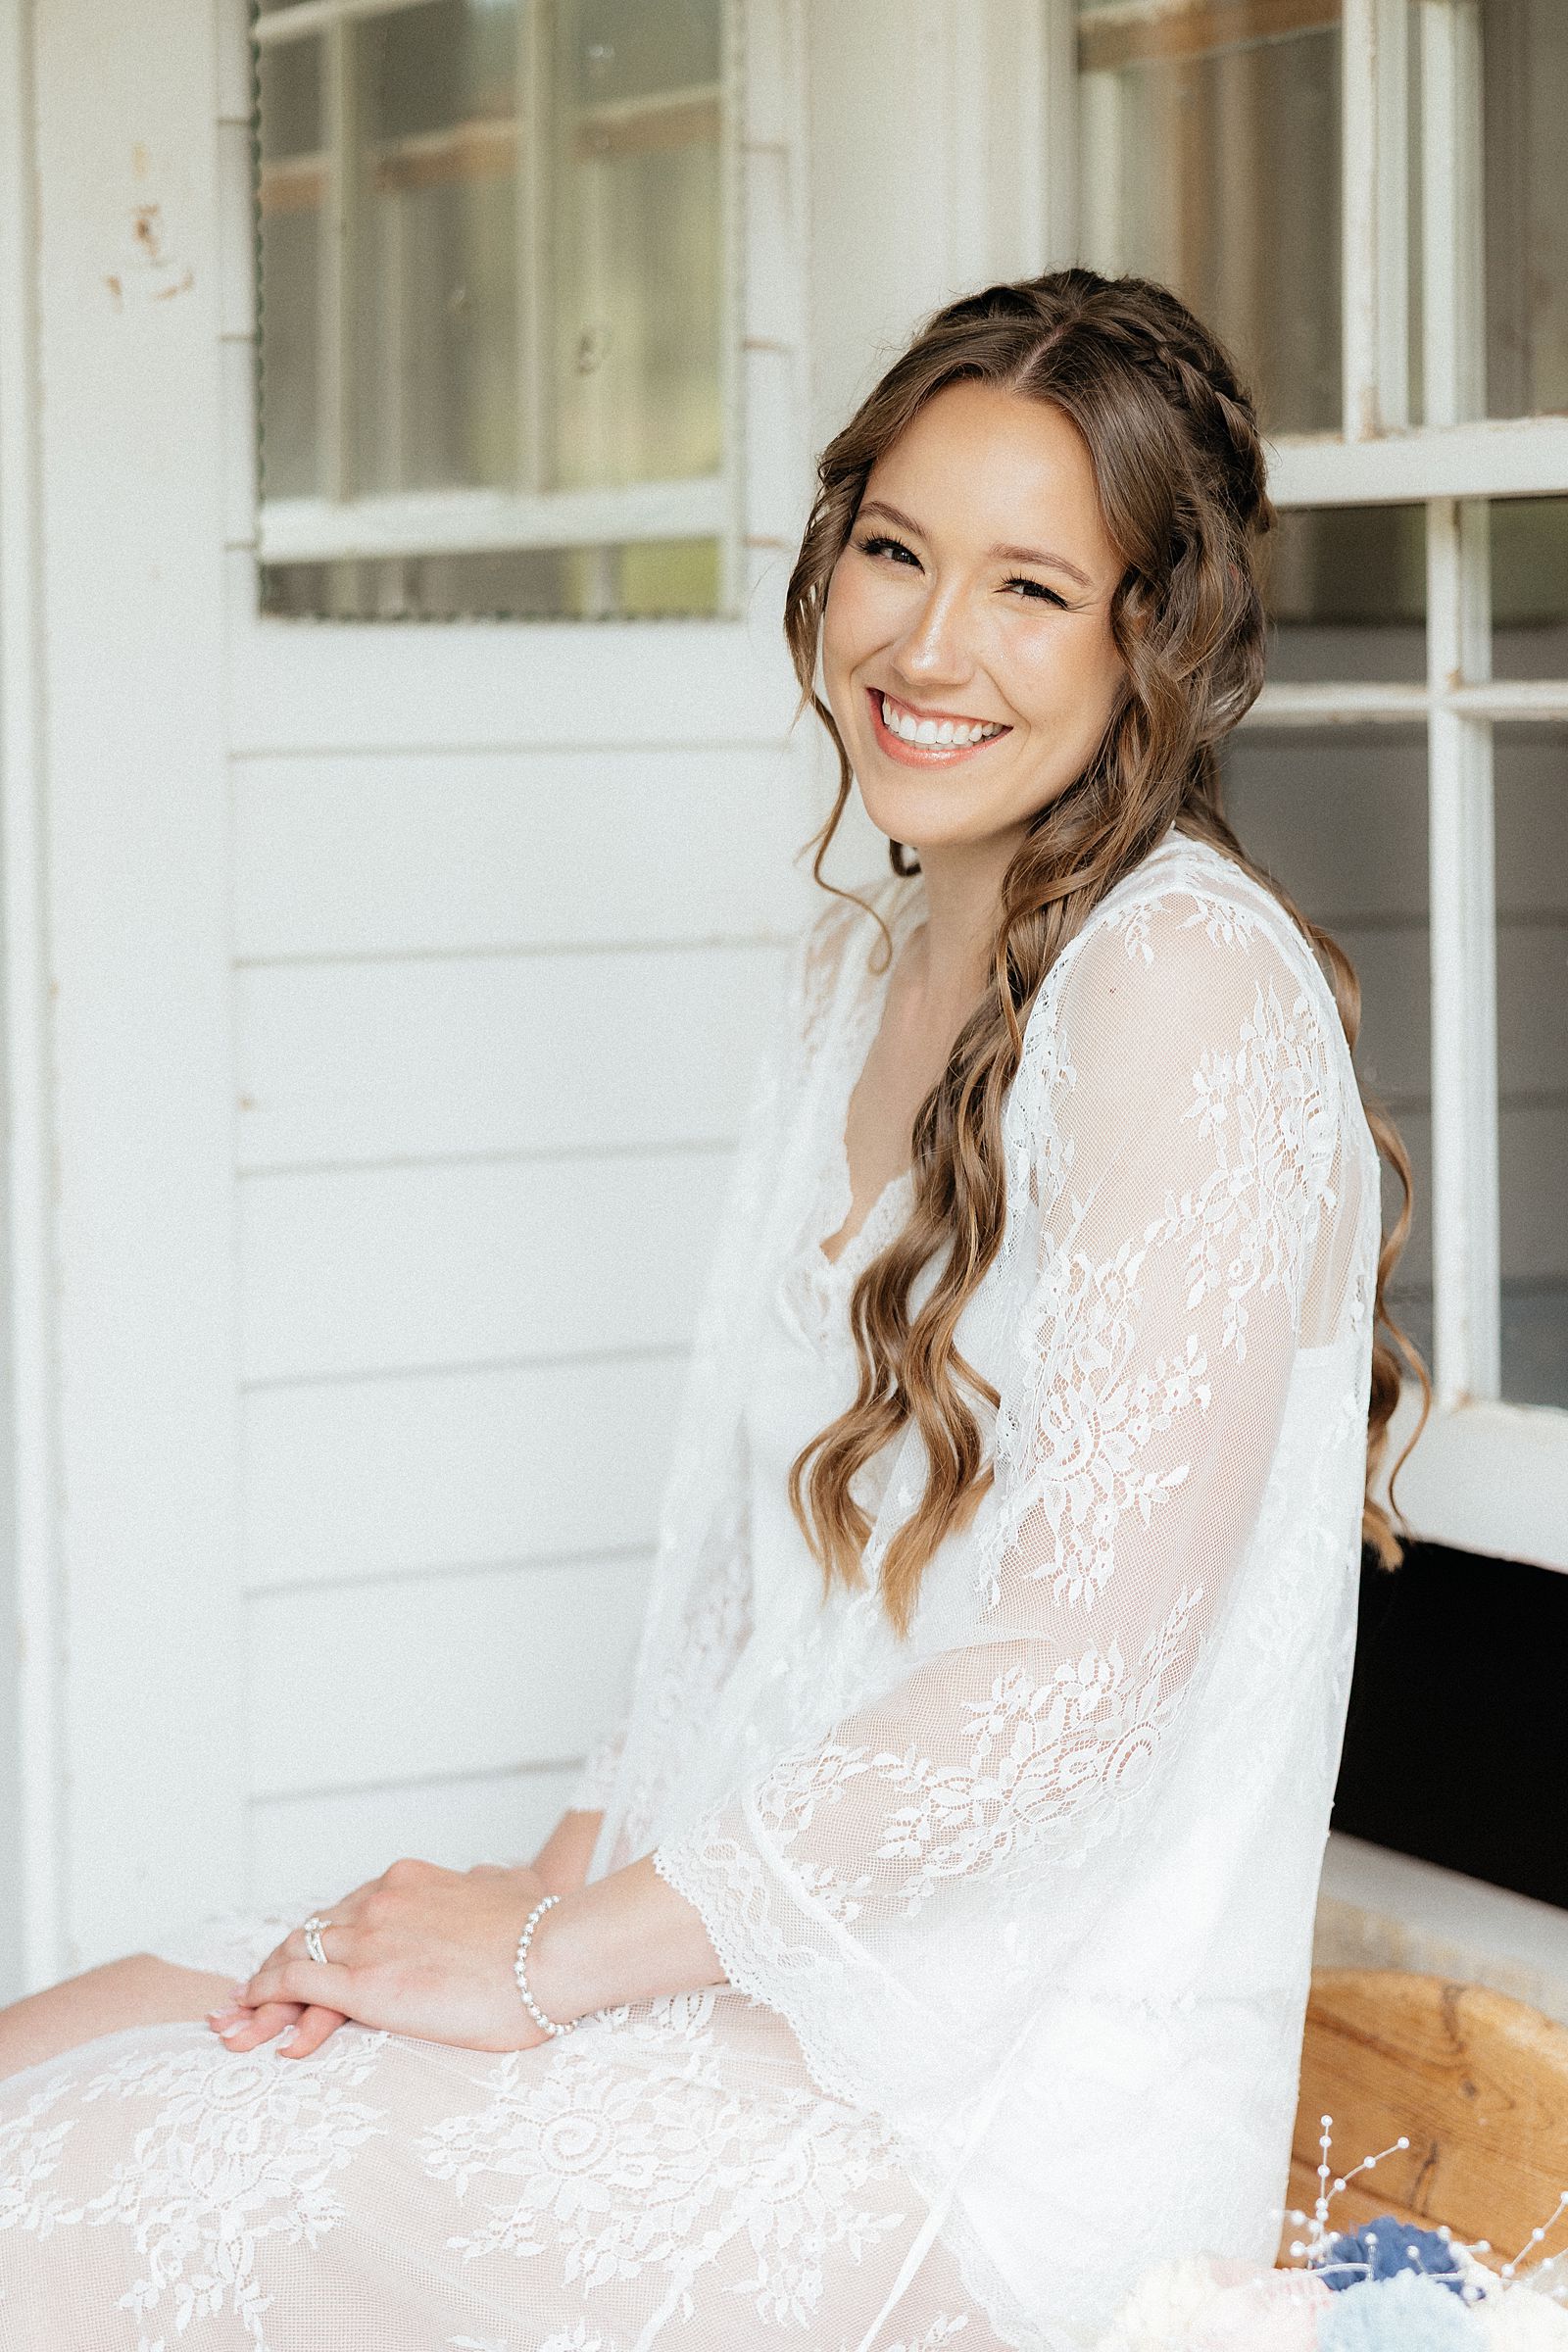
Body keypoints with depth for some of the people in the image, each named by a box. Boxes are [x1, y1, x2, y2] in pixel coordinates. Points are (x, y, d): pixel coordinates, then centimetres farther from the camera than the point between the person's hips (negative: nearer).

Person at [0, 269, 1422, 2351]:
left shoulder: (1190, 976, -16)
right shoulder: (860, 969, 12)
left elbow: (1084, 1664, -22)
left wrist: (550, 1960, -17)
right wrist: (570, 1868, 0)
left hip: (1013, 2105, -8)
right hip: (781, 1947, 8)